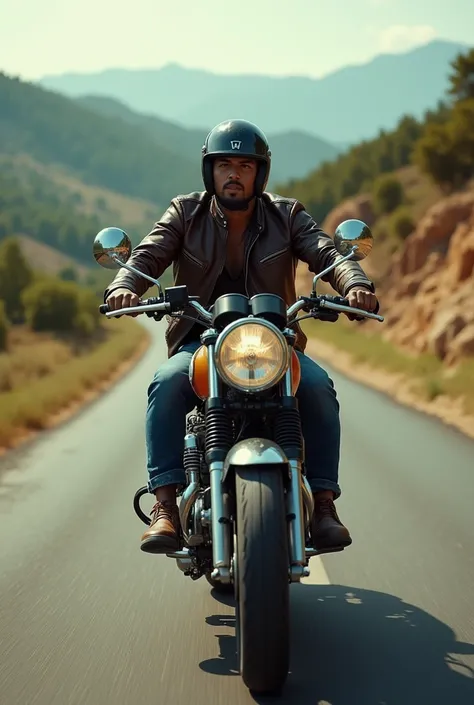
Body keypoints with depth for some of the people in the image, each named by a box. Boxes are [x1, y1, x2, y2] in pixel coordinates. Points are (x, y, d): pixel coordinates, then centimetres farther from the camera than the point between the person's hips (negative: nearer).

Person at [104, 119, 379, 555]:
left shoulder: (287, 216, 5)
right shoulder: (186, 214, 5)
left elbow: (328, 255, -9)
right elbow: (148, 256, -7)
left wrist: (356, 285, -32)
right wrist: (124, 286, -32)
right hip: (200, 339, 0)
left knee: (318, 387, -28)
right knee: (166, 385, -32)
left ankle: (323, 503, -20)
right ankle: (165, 506, -30)